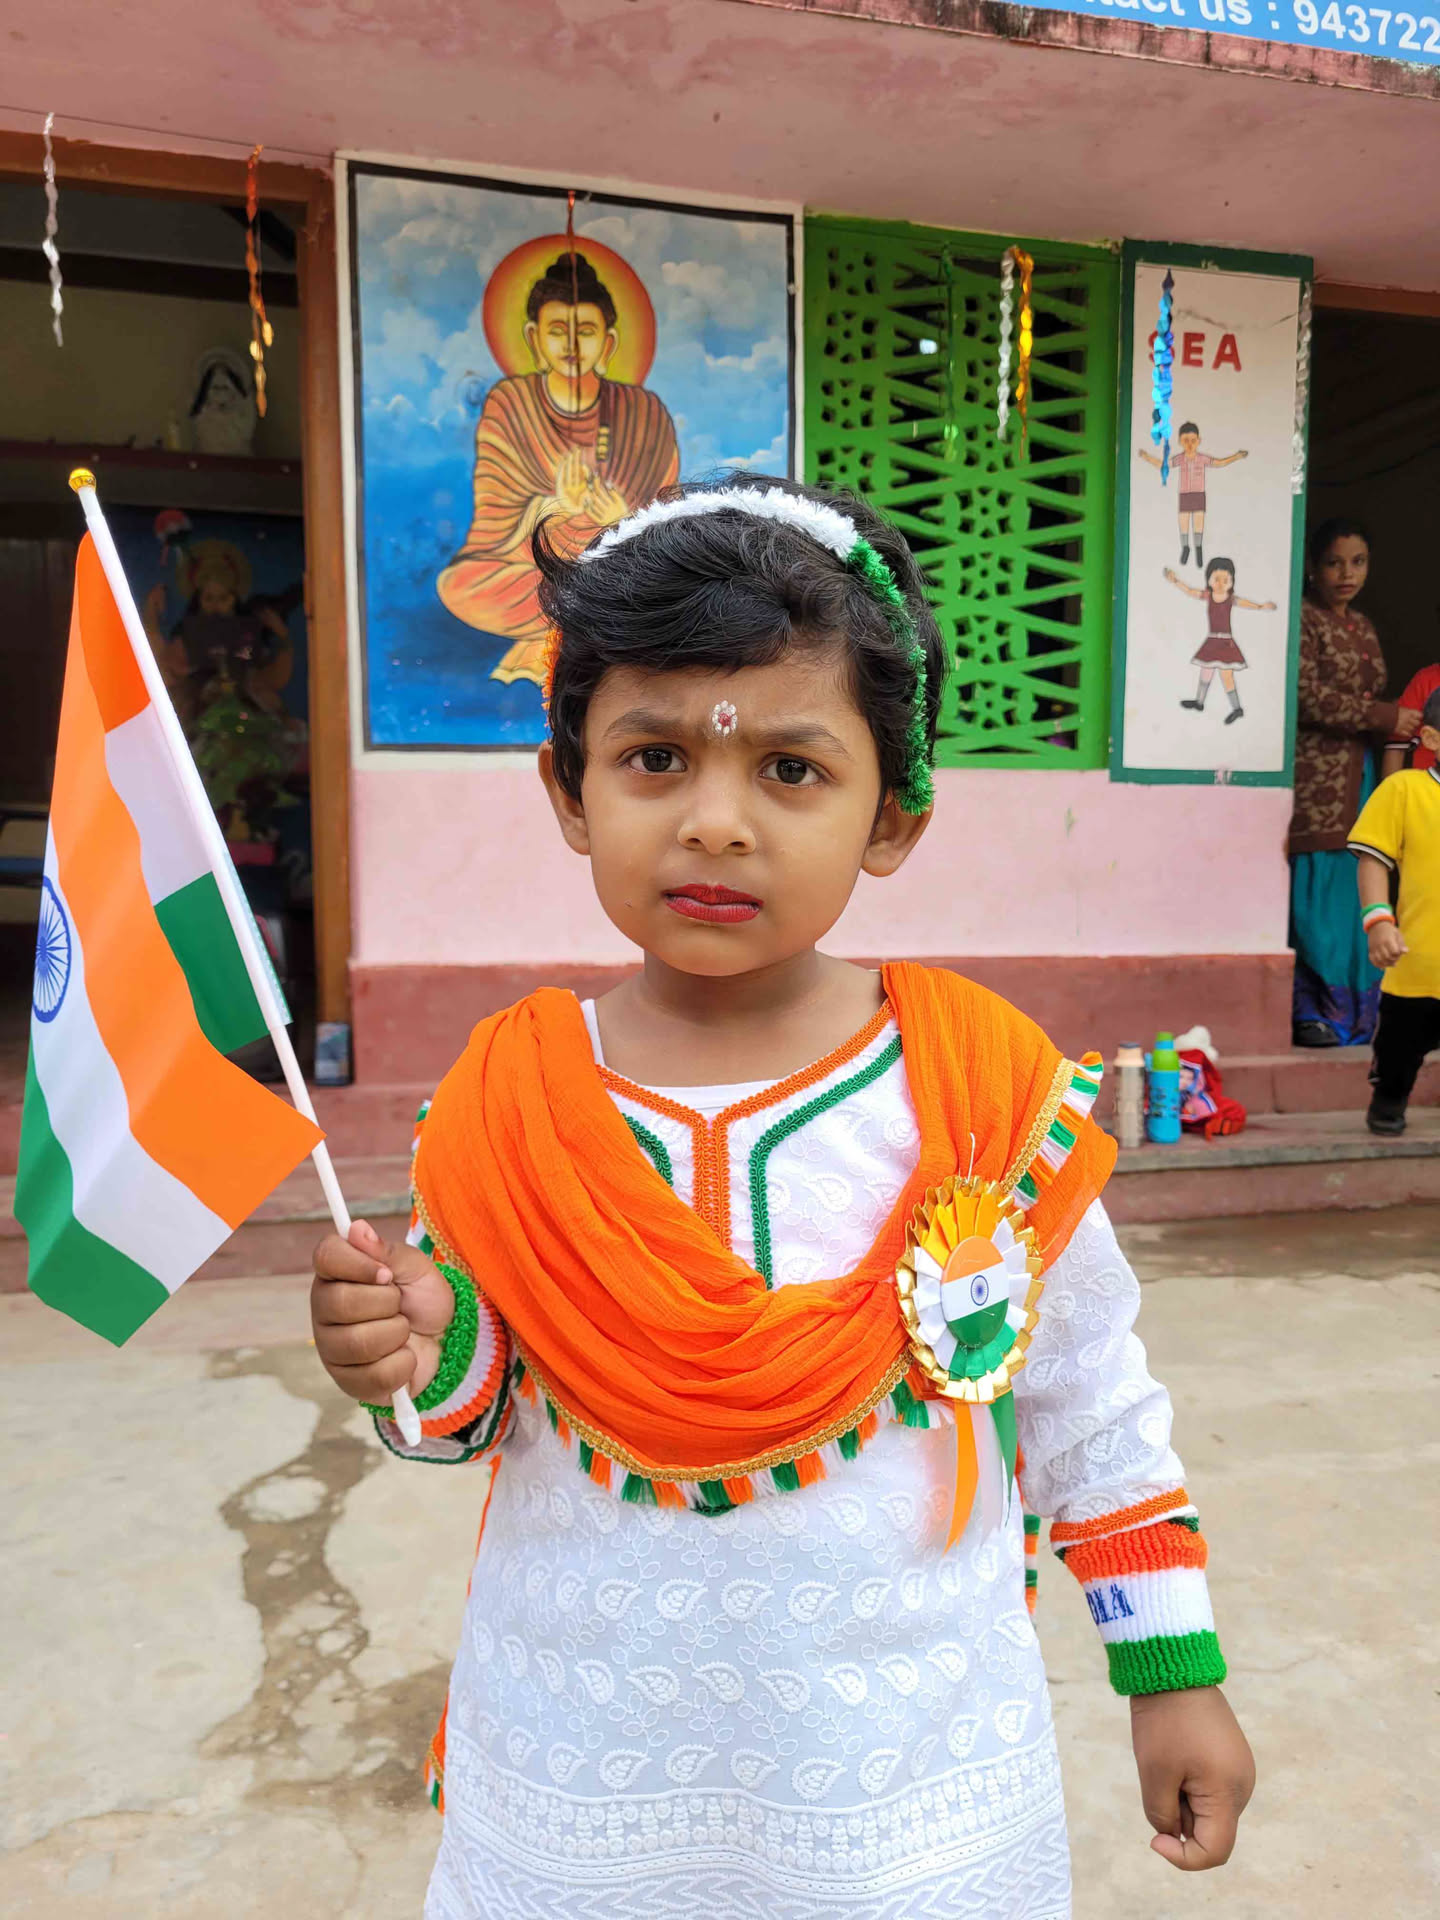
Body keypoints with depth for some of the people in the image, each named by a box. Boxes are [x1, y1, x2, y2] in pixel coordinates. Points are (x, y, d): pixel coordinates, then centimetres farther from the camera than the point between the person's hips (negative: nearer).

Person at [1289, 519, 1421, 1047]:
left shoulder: (1362, 628, 20)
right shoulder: (1301, 619, -5)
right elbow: (1306, 695, -15)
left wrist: (1395, 725, 5)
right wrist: (1384, 717, -12)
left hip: (1357, 775, 8)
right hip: (1315, 777, -8)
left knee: (1355, 893, 7)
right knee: (1317, 892, -8)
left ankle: (1354, 1013, 14)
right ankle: (1309, 1013, -1)